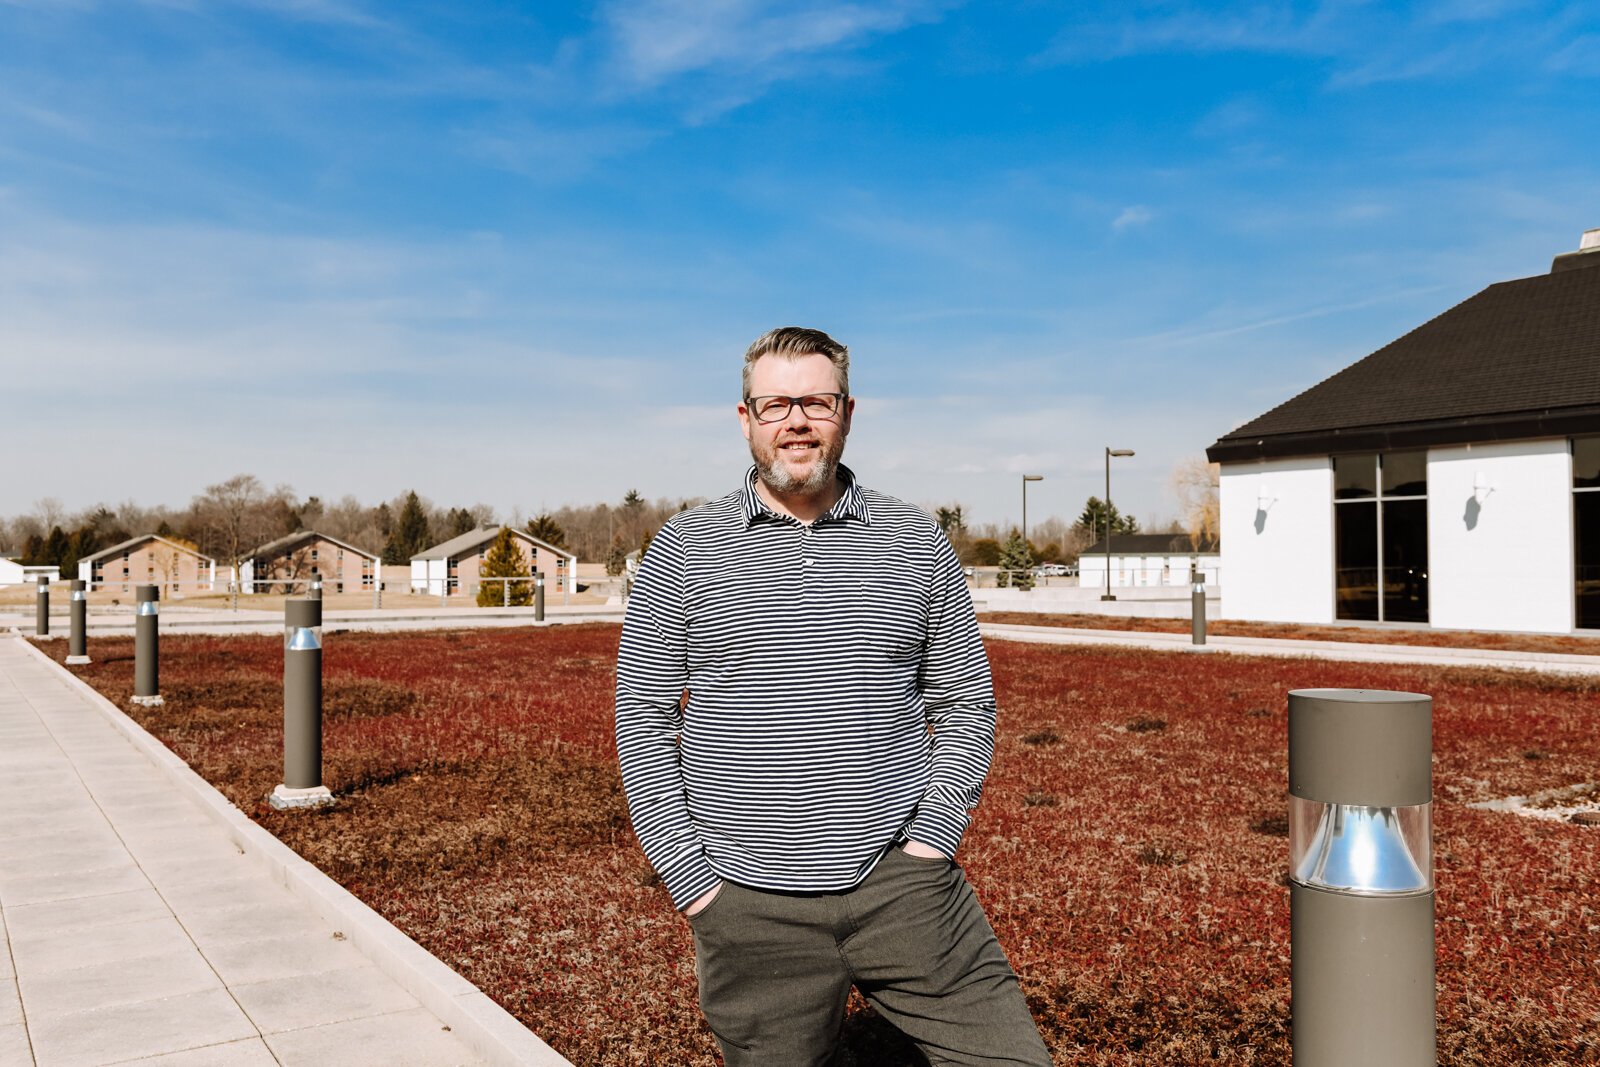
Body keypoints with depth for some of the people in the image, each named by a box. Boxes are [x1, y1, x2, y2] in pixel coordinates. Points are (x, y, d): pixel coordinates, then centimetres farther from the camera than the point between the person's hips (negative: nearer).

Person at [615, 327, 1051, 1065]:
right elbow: (643, 721, 2)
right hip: (749, 908, 0)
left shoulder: (918, 542, 5)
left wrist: (935, 832, -2)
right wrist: (687, 873, -3)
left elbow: (964, 703, 9)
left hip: (901, 881, 1)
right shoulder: (682, 550, 1)